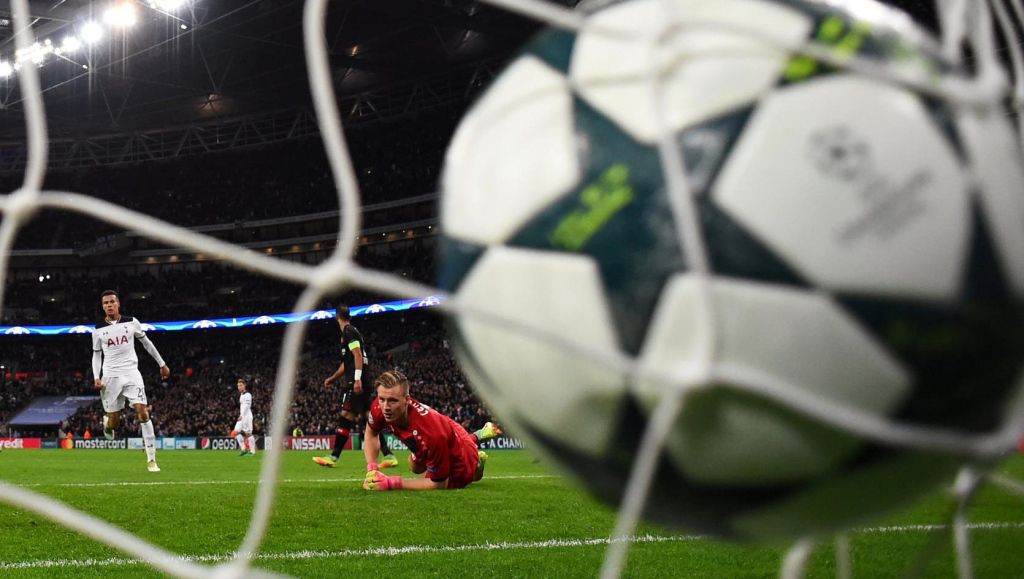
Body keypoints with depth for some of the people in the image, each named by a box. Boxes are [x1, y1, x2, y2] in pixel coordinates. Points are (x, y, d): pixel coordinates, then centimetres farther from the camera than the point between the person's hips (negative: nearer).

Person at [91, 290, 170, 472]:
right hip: (111, 376, 0)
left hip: (131, 373, 0)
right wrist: (97, 377, -4)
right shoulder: (99, 330, 3)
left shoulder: (131, 322, 2)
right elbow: (96, 355, 11)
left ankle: (151, 460, -13)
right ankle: (106, 422, 43)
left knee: (142, 412, -15)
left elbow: (147, 343, 14)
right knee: (113, 421, 1)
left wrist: (162, 364, 16)